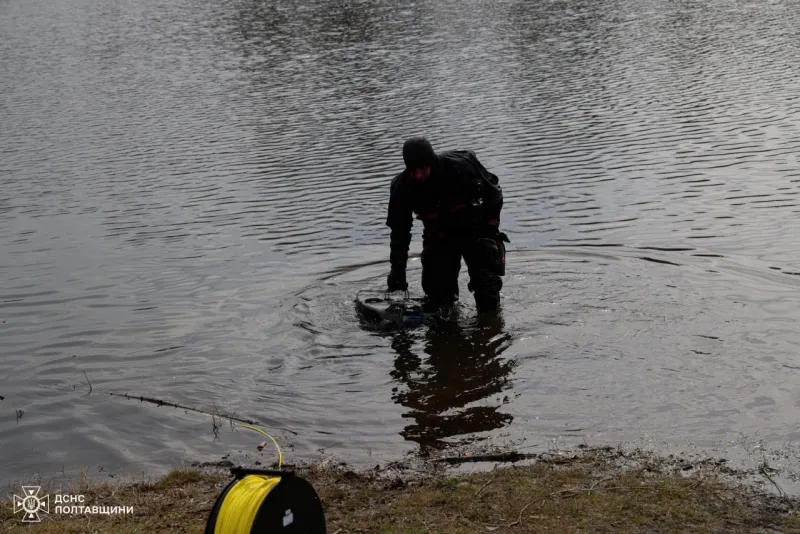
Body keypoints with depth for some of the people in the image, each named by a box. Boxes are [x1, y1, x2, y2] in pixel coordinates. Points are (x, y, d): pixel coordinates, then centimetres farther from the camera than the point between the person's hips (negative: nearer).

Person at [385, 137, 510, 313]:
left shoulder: (461, 165, -28)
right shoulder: (402, 187, -20)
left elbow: (493, 193, -11)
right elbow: (399, 231, -10)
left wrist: (489, 229, -11)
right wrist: (397, 269, -15)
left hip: (474, 230, -2)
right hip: (438, 237, 2)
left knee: (487, 284, -7)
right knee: (437, 292, -5)